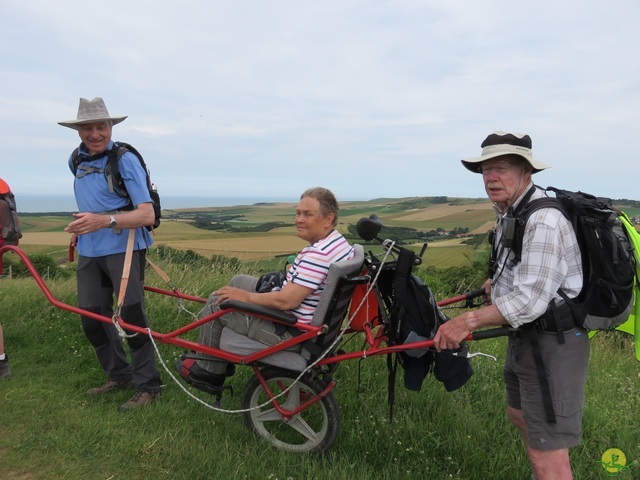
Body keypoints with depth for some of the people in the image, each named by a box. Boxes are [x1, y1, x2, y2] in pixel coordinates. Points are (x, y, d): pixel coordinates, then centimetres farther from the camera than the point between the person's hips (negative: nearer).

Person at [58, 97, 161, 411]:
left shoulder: (125, 160, -12)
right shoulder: (77, 161, 9)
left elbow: (146, 214, -20)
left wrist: (104, 221, -32)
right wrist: (80, 227, 14)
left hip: (123, 248, -7)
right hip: (88, 252, 7)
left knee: (131, 316, -6)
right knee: (91, 318, 9)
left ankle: (147, 386, 7)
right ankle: (118, 375, 26)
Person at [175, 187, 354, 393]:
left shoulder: (318, 254, -29)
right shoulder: (341, 243, 2)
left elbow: (286, 301, -30)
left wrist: (246, 297, -17)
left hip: (292, 332, -10)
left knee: (216, 303, 3)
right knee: (239, 281, 23)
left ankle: (209, 371, 22)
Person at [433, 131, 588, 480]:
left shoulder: (544, 222, -25)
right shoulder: (510, 213, 8)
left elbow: (530, 301, -31)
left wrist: (468, 321, -32)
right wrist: (498, 283, 15)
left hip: (552, 344, -11)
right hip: (524, 336, 11)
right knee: (519, 415, 29)